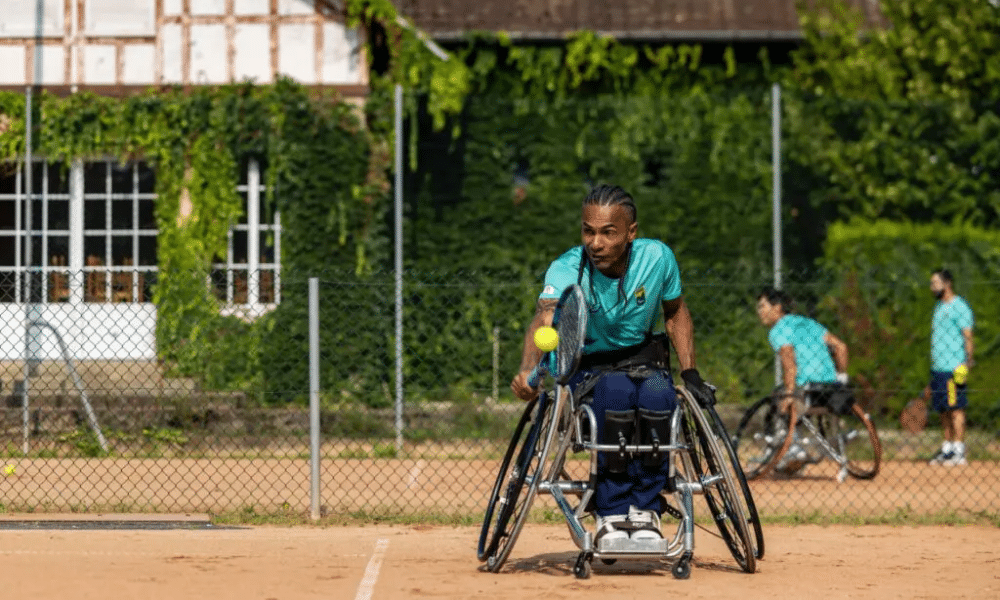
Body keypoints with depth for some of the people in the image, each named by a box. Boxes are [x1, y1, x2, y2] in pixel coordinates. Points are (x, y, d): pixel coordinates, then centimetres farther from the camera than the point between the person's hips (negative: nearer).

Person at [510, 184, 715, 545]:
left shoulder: (657, 258, -12)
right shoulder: (566, 270, -21)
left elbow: (675, 313, 8)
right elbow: (544, 318, -41)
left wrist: (689, 372, -1)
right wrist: (528, 369, -61)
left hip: (644, 359, 2)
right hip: (588, 369, -2)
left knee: (658, 395, -32)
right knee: (617, 393, -35)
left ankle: (644, 510, -15)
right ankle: (611, 515, -23)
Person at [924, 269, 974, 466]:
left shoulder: (959, 307, -6)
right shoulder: (939, 308, 21)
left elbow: (967, 337, -13)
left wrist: (967, 361, -25)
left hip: (953, 368, -9)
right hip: (937, 368, 9)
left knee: (956, 408, -9)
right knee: (943, 411, 8)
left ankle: (959, 452, -9)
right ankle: (947, 449, 11)